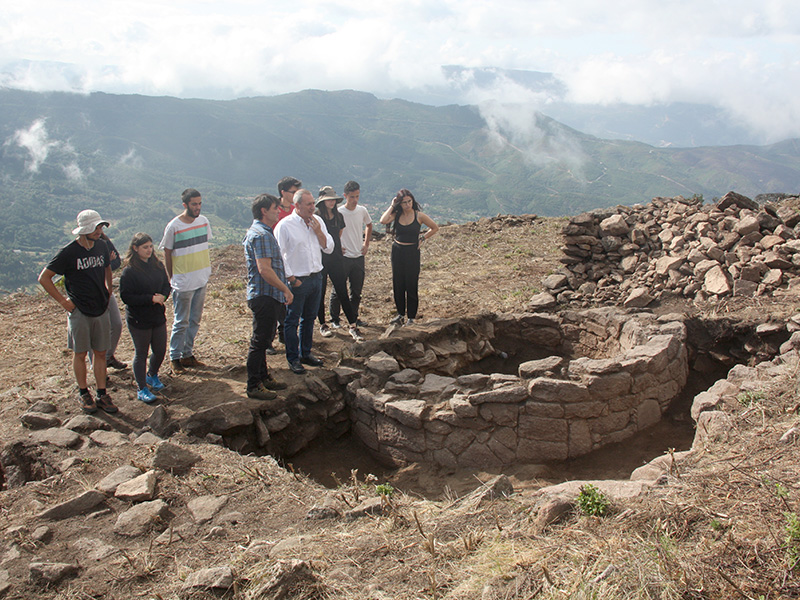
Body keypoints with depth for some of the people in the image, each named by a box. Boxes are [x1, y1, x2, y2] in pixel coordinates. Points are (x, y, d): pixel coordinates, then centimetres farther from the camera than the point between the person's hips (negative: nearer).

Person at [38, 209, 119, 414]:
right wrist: (63, 300, -9)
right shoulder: (69, 252, -13)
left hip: (101, 309, 4)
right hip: (79, 311, -4)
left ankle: (102, 395, 17)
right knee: (80, 354, 8)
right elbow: (44, 278, -8)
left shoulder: (101, 246, 2)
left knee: (100, 353, 9)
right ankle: (84, 394, 22)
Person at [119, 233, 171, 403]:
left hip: (158, 317, 5)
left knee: (160, 350, 14)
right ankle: (141, 389, 21)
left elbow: (166, 285, 10)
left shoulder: (158, 265, 2)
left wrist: (162, 296, -12)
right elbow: (126, 296, -18)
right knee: (141, 353, 7)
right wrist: (151, 299, -23)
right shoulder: (129, 271, -16)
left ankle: (152, 375, 43)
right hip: (138, 320, -5)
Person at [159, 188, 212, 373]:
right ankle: (174, 358, 13)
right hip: (183, 283, -6)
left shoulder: (203, 221, 4)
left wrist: (208, 267, 10)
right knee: (181, 322, 1)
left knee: (195, 320, 13)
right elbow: (167, 253, -3)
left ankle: (187, 354, 24)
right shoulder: (173, 226, -11)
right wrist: (172, 279, -1)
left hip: (202, 280, 6)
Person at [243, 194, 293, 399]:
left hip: (266, 296, 11)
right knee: (260, 340, -3)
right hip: (265, 296, -11)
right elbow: (265, 269, -26)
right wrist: (285, 289, -18)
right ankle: (253, 386, 6)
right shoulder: (261, 235, -19)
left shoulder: (259, 232, 16)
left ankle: (263, 376, 32)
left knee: (264, 338, 19)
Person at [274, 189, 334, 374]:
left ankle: (306, 353, 30)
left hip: (316, 277, 6)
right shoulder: (285, 225, -11)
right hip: (297, 280, -6)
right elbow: (279, 255, -12)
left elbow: (329, 248, 8)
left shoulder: (318, 221, 7)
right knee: (292, 320, 3)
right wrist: (290, 278, -13)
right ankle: (293, 359, 15)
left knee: (309, 318, 16)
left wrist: (319, 232, -8)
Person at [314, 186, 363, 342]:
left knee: (343, 292, 1)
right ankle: (322, 325, 21)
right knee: (320, 293, 6)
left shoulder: (338, 216, 9)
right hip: (320, 259, -4)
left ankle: (353, 326, 2)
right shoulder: (316, 217, -7)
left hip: (335, 259, 4)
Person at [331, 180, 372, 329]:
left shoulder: (362, 211, 3)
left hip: (359, 257, 4)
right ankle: (334, 319, 15)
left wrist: (366, 244, 14)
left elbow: (369, 225, 23)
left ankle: (354, 317, 25)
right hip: (343, 257, -4)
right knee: (338, 291, 2)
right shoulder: (338, 212, -11)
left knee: (357, 291, 12)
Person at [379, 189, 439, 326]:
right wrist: (392, 206, -12)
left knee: (411, 285, 1)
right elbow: (383, 221, -20)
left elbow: (435, 228, 6)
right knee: (398, 284, 9)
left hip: (412, 252, -3)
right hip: (397, 251, 3)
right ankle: (400, 313, 24)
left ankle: (411, 317, 12)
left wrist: (423, 238, -2)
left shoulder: (419, 216, -5)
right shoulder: (396, 215, 1)